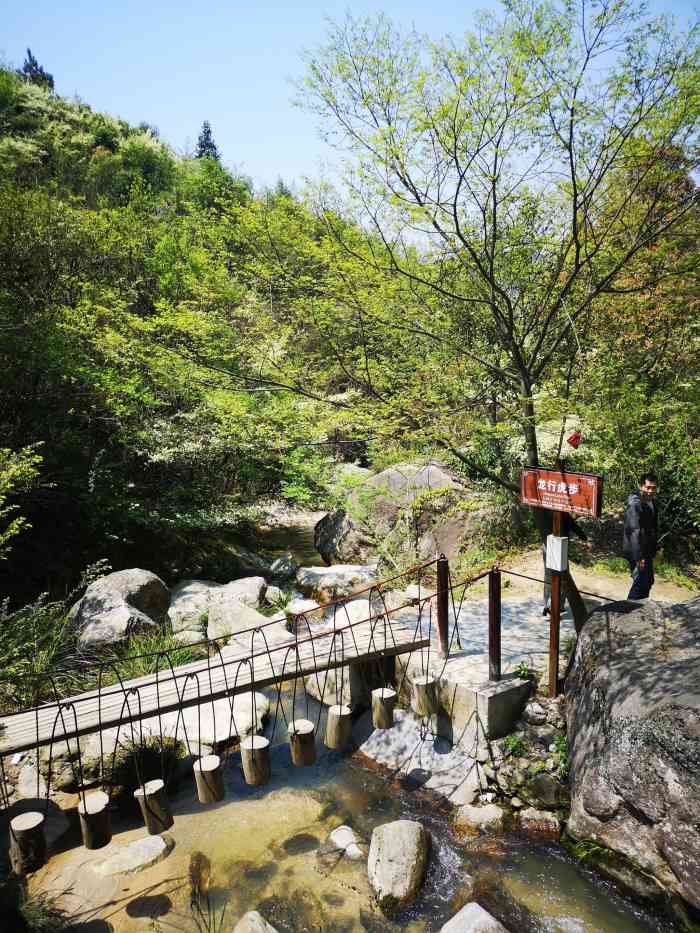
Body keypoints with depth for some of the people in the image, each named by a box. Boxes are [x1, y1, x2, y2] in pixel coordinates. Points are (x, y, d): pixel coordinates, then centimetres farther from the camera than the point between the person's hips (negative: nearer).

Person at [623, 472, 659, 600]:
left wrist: (653, 549, 16)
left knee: (648, 581, 18)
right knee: (641, 583, -6)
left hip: (646, 550, 10)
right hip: (636, 551, -10)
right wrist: (639, 557, -27)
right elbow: (635, 531, -26)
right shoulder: (635, 504, -22)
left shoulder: (652, 501, 7)